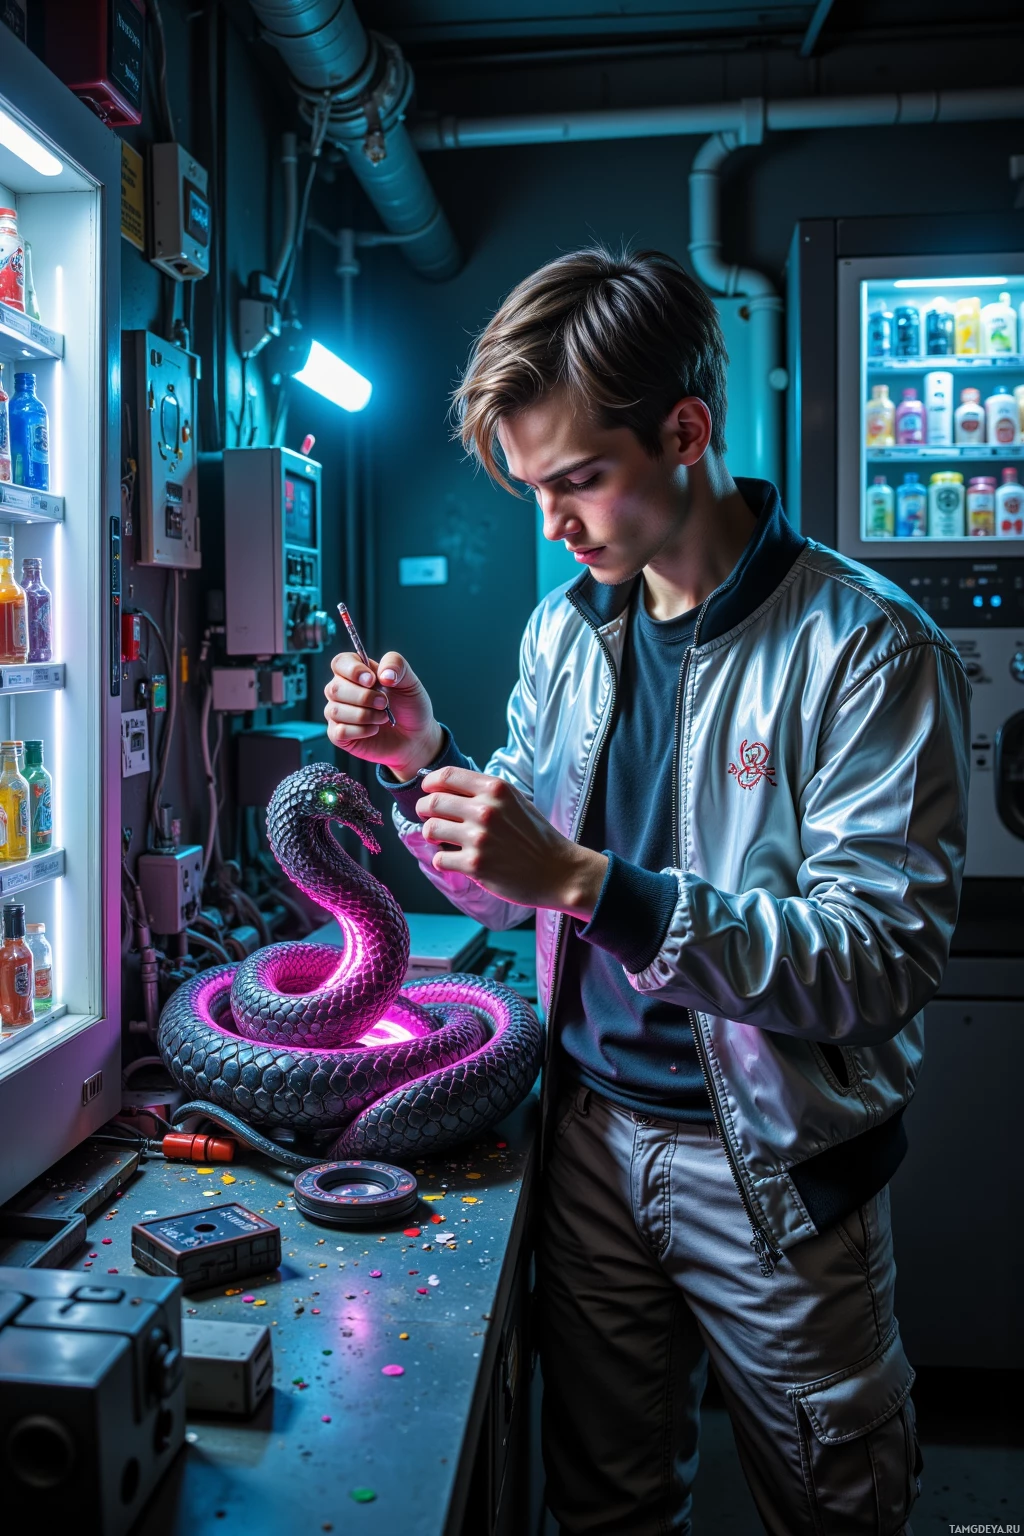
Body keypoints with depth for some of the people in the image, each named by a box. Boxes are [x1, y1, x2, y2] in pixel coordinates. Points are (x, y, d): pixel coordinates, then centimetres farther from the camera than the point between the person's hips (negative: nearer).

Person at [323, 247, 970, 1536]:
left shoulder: (866, 650, -17)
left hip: (774, 1165, -4)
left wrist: (587, 881, -30)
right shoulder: (566, 630, 2)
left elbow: (879, 958, -24)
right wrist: (423, 763, -10)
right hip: (593, 1128, 5)